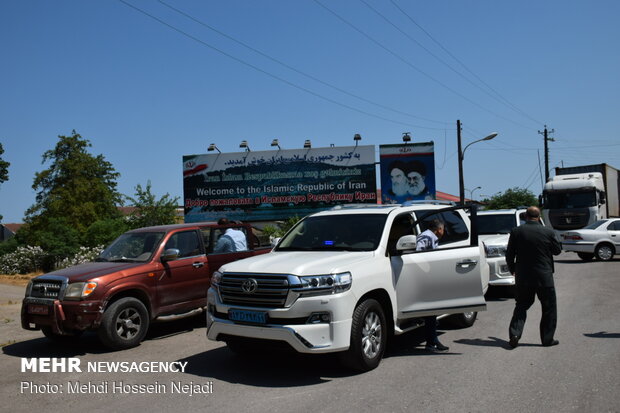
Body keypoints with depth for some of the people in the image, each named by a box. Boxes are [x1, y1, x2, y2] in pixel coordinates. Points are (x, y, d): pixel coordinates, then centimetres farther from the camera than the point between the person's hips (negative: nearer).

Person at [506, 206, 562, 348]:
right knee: (549, 308, 13)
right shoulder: (548, 232, -7)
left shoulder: (516, 232, -4)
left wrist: (512, 269, 15)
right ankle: (547, 339, 16)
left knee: (521, 306, 14)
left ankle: (514, 334, 0)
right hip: (544, 277, -2)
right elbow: (557, 250, 7)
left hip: (523, 277, 2)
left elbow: (509, 254, 0)